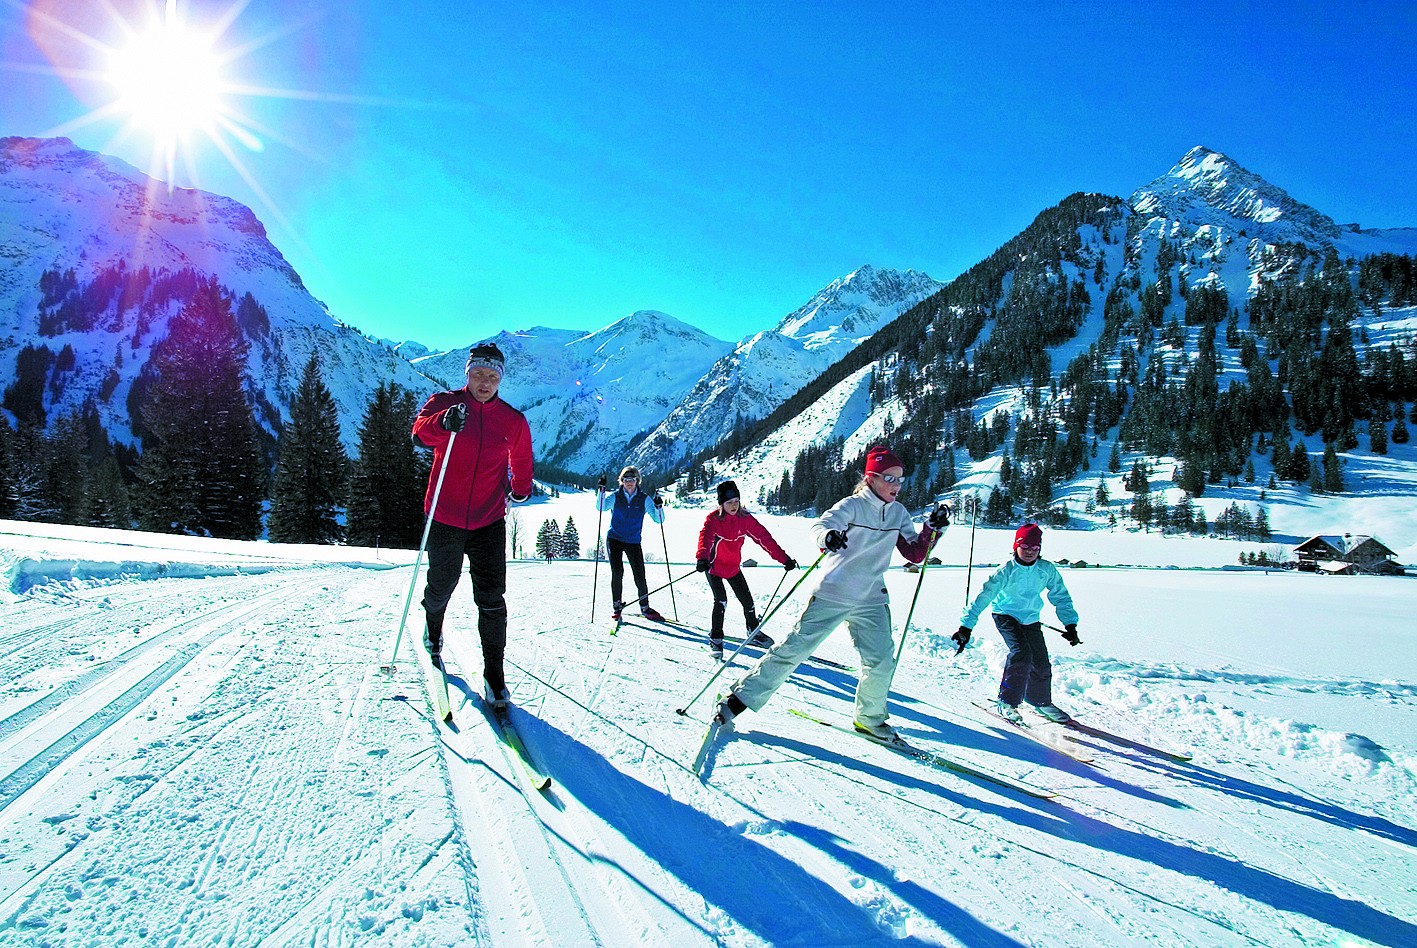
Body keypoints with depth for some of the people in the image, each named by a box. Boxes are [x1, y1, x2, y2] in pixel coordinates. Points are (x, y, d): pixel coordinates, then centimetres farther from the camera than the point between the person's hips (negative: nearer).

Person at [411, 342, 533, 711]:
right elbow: (421, 431, -25)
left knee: (491, 600, -4)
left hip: (489, 523, 1)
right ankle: (433, 629, 48)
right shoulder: (443, 403, -3)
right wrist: (443, 423, -42)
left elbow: (521, 461, 20)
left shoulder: (513, 421, 2)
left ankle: (494, 673, 5)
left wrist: (520, 489, 14)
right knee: (440, 587, 16)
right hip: (444, 518, 0)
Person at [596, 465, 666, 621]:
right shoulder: (614, 496, 0)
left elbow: (658, 520, -2)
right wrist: (601, 490, -27)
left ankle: (645, 608, 15)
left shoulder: (644, 500, 1)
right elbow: (600, 507, -17)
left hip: (633, 542, 1)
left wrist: (658, 507, -19)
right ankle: (617, 606, 5)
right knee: (617, 572, -10)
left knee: (640, 576, -1)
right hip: (614, 539, -1)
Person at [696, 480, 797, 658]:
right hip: (714, 565, -4)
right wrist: (702, 559, -58)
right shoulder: (713, 519, -20)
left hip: (733, 566, 4)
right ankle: (715, 638, 2)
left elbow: (764, 537, -12)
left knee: (747, 600, 5)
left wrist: (784, 558, -18)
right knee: (721, 600, -16)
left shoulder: (745, 519, -10)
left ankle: (754, 633, 28)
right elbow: (705, 538, -37)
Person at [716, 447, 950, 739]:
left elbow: (915, 554, 9)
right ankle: (741, 697, 8)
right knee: (794, 649, -4)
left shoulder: (898, 513, 6)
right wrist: (828, 536, -51)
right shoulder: (852, 506, -11)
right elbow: (820, 525, -27)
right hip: (831, 594, -5)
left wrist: (933, 527, -7)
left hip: (871, 600, 5)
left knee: (881, 662, 0)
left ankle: (869, 718, 25)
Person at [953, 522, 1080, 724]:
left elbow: (1061, 596, 2)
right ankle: (1006, 702, -12)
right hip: (1006, 615, -4)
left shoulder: (1047, 570, -12)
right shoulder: (1006, 571, -22)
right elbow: (983, 597, -25)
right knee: (1021, 652, -24)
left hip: (1030, 618, 4)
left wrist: (1070, 624, -3)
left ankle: (1041, 701, 29)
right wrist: (966, 626, -30)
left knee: (1041, 661, 2)